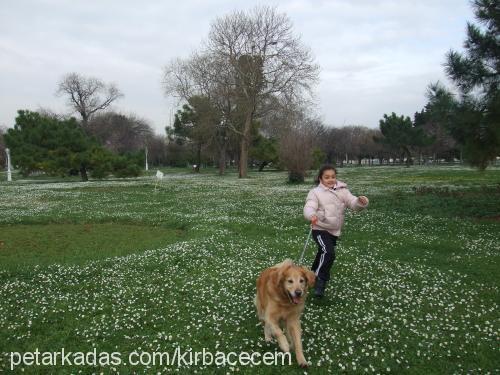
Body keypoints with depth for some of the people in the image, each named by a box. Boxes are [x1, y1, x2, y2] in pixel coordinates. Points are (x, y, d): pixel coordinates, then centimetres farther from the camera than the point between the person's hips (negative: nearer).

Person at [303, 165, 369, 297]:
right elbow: (309, 208, -23)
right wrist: (311, 216, -47)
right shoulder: (315, 192, -10)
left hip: (335, 231, 6)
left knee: (323, 254, 23)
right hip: (320, 230, -5)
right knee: (328, 253, -26)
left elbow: (353, 203, -6)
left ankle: (314, 274, 49)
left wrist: (361, 202, -30)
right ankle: (320, 281, -11)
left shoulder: (342, 191, 2)